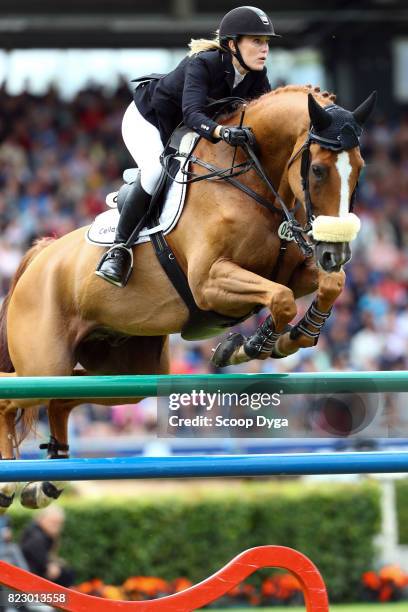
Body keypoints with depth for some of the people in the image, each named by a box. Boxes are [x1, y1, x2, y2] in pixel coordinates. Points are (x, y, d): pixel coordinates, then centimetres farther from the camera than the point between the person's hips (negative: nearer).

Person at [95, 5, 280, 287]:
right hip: (146, 120, -7)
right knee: (156, 170, -33)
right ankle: (120, 247, -24)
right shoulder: (202, 65, -35)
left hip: (181, 131, 8)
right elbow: (192, 114, -49)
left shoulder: (257, 77, -15)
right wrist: (223, 132, -68)